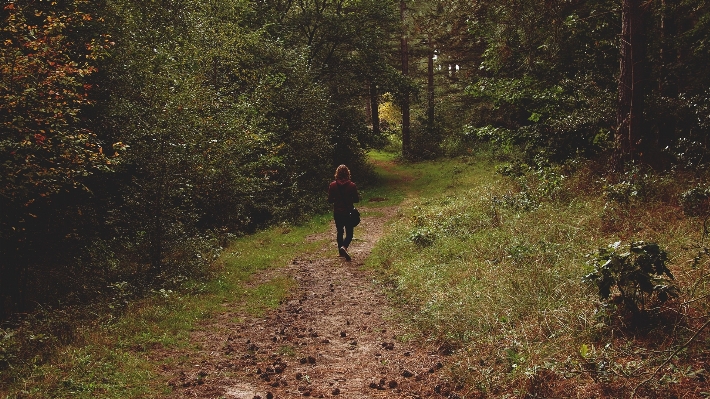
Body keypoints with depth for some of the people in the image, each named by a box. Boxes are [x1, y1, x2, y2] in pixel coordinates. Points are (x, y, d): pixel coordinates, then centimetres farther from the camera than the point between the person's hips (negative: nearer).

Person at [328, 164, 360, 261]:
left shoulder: (332, 185, -8)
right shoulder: (352, 186, -11)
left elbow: (330, 200, -4)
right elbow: (357, 199, -5)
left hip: (337, 213, 2)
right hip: (348, 213, -2)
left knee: (339, 232, 18)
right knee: (349, 234, 4)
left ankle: (341, 251, 25)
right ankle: (344, 247, -22)